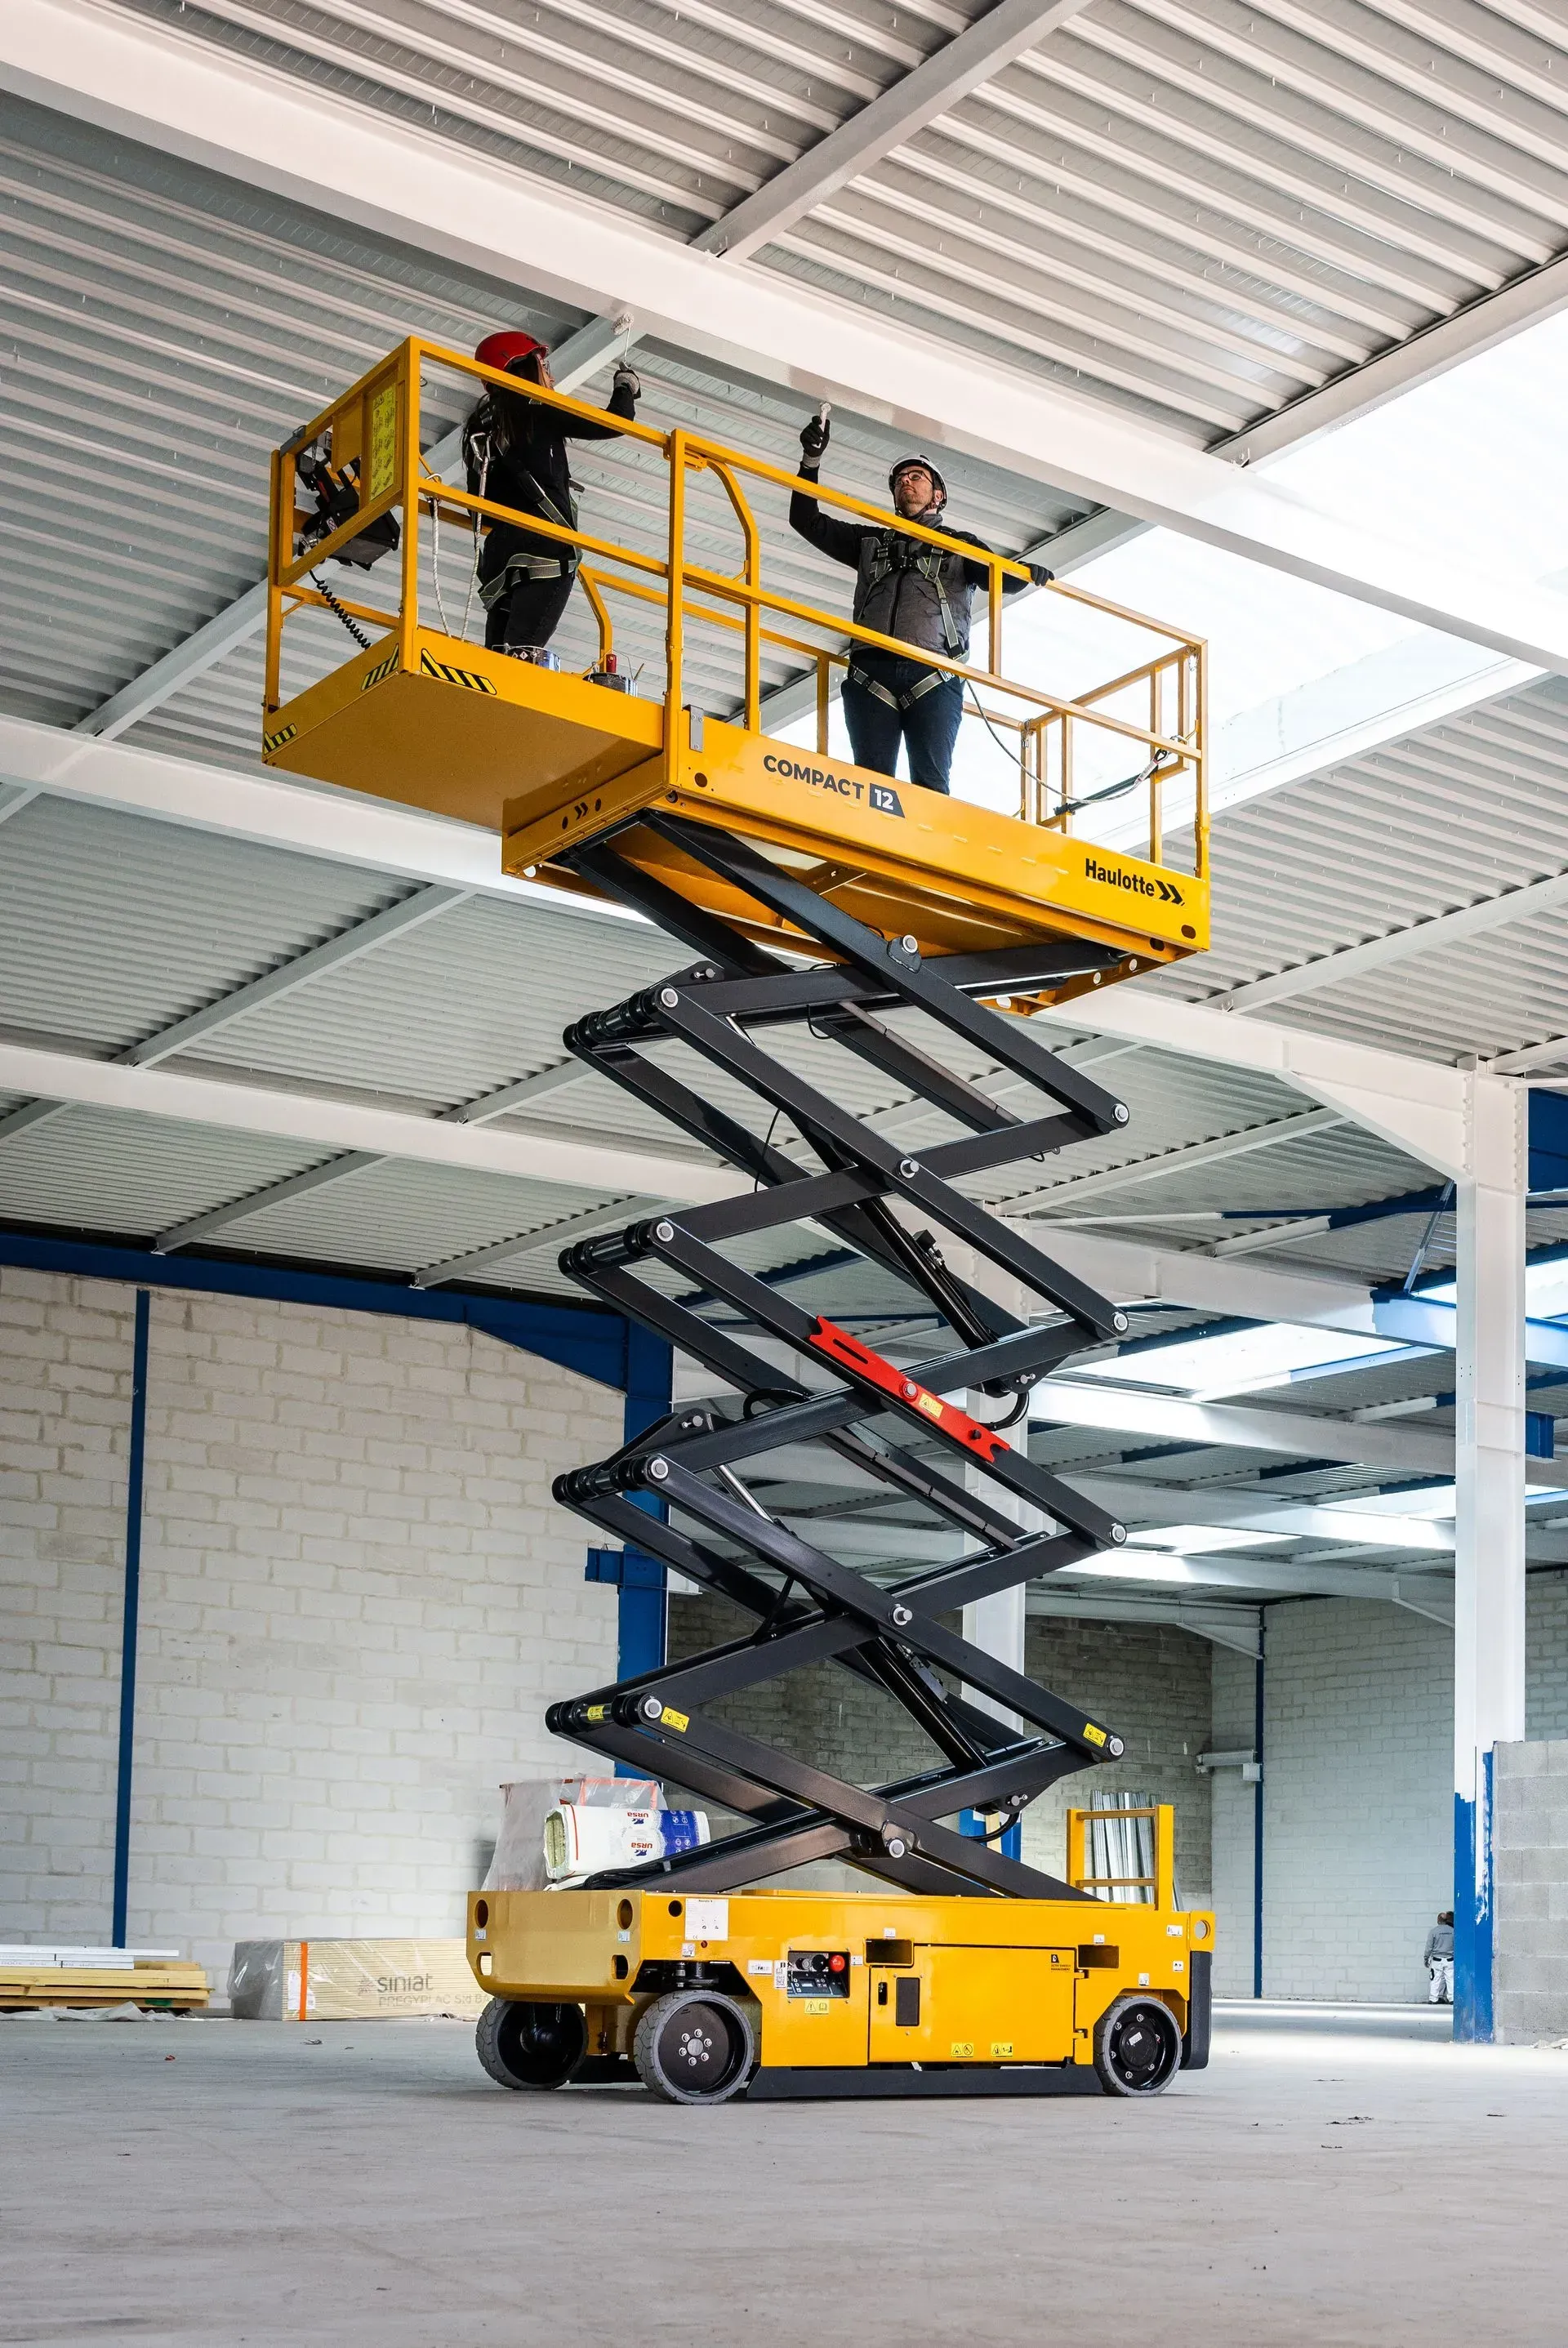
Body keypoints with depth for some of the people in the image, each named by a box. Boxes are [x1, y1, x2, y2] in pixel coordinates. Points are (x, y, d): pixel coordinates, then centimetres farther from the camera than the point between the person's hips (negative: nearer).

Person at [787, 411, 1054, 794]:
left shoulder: (961, 546, 25)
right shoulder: (872, 542, 31)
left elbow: (1001, 578, 8)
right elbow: (807, 521, 26)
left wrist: (1027, 573, -16)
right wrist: (811, 460, 13)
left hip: (933, 676, -2)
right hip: (872, 674, 2)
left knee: (930, 783, -13)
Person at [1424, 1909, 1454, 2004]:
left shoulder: (1434, 1931, -5)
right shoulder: (1453, 1931, 1)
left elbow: (1429, 1947, -2)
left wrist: (1426, 1958, 7)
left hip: (1437, 1959, -1)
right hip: (1450, 1960, 1)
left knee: (1435, 1979, 4)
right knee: (1450, 1979, 5)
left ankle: (1433, 1999, 4)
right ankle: (1452, 1998, 2)